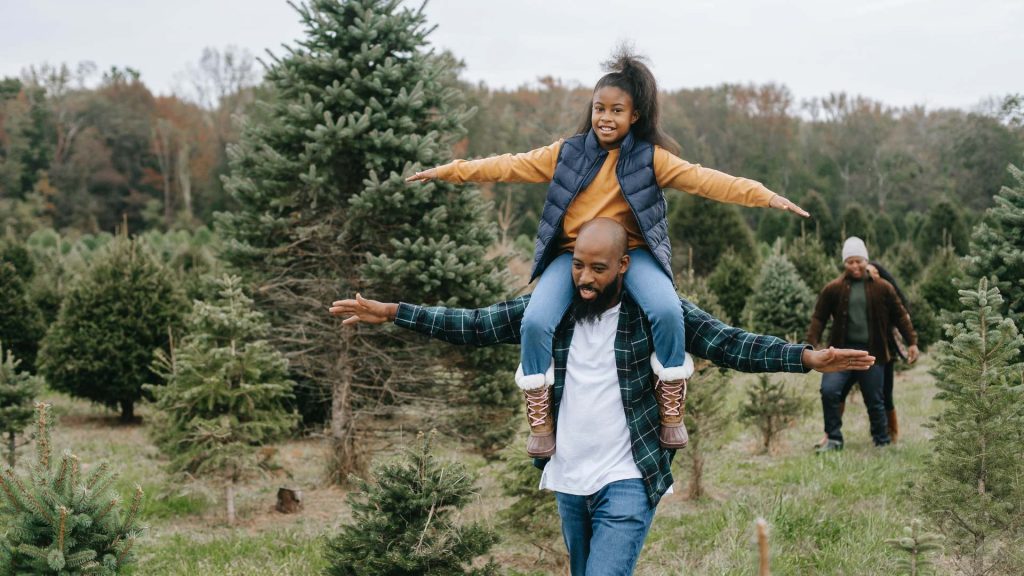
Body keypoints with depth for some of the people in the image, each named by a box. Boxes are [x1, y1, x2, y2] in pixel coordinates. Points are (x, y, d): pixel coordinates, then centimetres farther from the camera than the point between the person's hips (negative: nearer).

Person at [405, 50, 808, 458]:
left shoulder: (651, 158, 0)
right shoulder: (566, 154, 5)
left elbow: (702, 179, -9)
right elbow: (510, 166, 6)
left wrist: (763, 196, -22)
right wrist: (448, 172, 0)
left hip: (632, 253, -1)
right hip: (572, 254, 1)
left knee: (667, 311, -30)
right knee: (535, 322, -23)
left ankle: (672, 409, -9)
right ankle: (539, 420, -4)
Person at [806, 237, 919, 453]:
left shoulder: (883, 288, 3)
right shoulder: (833, 289, 2)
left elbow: (900, 316, 10)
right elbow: (819, 318, 4)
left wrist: (912, 342, 5)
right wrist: (812, 344, -7)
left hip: (872, 352, 0)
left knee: (875, 400, 6)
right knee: (829, 391, -14)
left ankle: (883, 442, 20)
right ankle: (833, 439, 0)